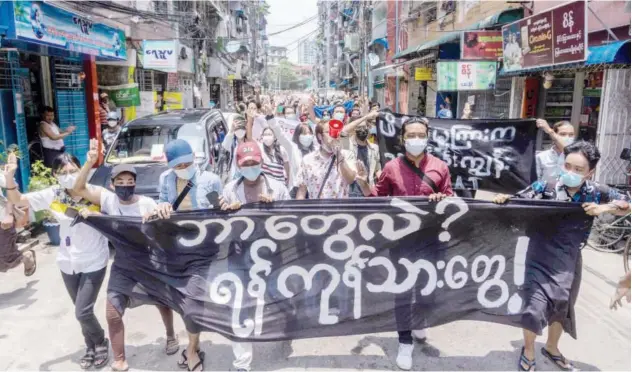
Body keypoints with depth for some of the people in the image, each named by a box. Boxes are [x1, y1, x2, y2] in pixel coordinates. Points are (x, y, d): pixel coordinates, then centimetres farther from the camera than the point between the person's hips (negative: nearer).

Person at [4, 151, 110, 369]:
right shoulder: (52, 195, -7)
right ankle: (91, 347, 40)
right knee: (82, 311, 17)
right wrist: (9, 176, -16)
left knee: (82, 313, -5)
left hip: (93, 263, -4)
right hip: (67, 263, 4)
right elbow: (16, 200, 0)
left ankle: (101, 344, 25)